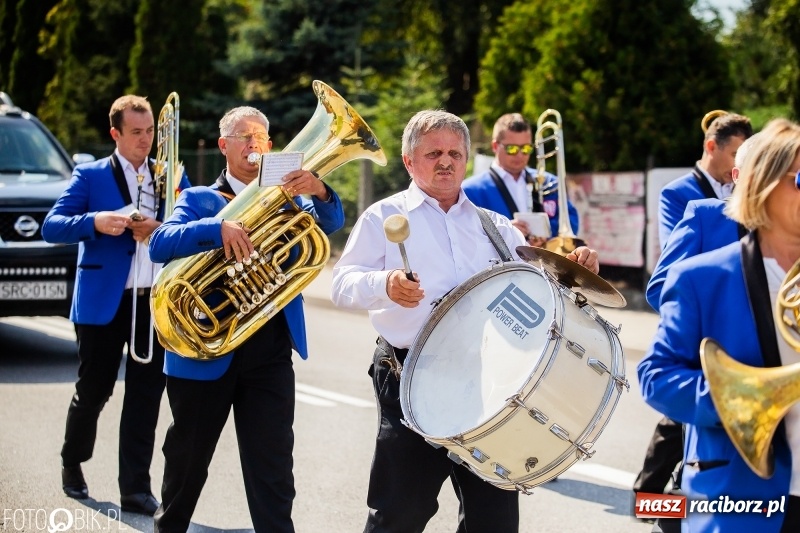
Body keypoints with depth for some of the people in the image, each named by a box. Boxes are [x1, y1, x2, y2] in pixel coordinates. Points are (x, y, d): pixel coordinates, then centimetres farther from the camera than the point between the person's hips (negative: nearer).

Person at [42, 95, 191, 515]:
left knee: (146, 395, 2)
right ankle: (72, 464, 32)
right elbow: (51, 226, -6)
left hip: (157, 302, 3)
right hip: (103, 302, -2)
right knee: (93, 390, 7)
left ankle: (135, 487, 7)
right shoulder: (91, 175, 1)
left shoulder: (171, 176, 10)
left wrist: (160, 231, -15)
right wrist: (95, 222, -23)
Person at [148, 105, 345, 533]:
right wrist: (218, 228, -28)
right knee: (187, 458, 14)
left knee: (272, 468, -4)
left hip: (270, 351, 1)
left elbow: (330, 222, -6)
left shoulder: (285, 198, 13)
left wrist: (318, 191, -28)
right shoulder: (199, 200, 7)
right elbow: (159, 245, -11)